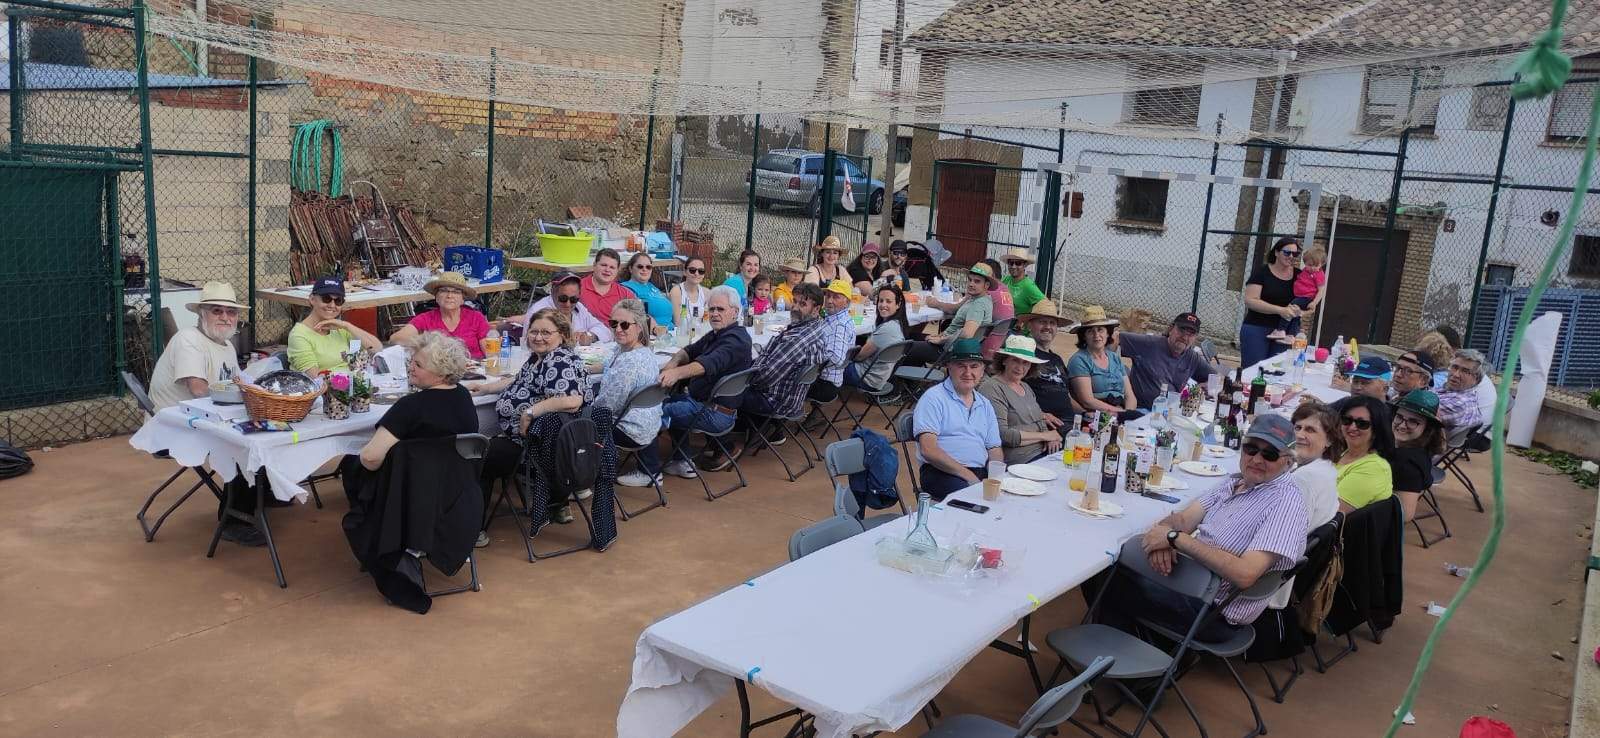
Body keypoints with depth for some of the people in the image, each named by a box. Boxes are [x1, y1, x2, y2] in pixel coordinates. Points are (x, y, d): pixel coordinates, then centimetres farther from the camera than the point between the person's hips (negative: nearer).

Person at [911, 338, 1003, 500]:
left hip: (982, 472, 6)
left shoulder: (985, 405, 21)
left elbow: (994, 450, 18)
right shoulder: (933, 398, -2)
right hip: (942, 473, -6)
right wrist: (967, 475, -17)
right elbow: (928, 450, -12)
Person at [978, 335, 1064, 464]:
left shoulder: (1026, 387, 19)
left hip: (1045, 452, 9)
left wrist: (1051, 437, 0)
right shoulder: (992, 388, -9)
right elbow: (1001, 435, -19)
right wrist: (1044, 436, -10)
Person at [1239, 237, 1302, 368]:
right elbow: (1250, 300, -12)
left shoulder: (1299, 276, 9)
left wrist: (1298, 311, -12)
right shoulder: (1262, 271, -2)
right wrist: (1280, 310, -22)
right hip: (1257, 330, -3)